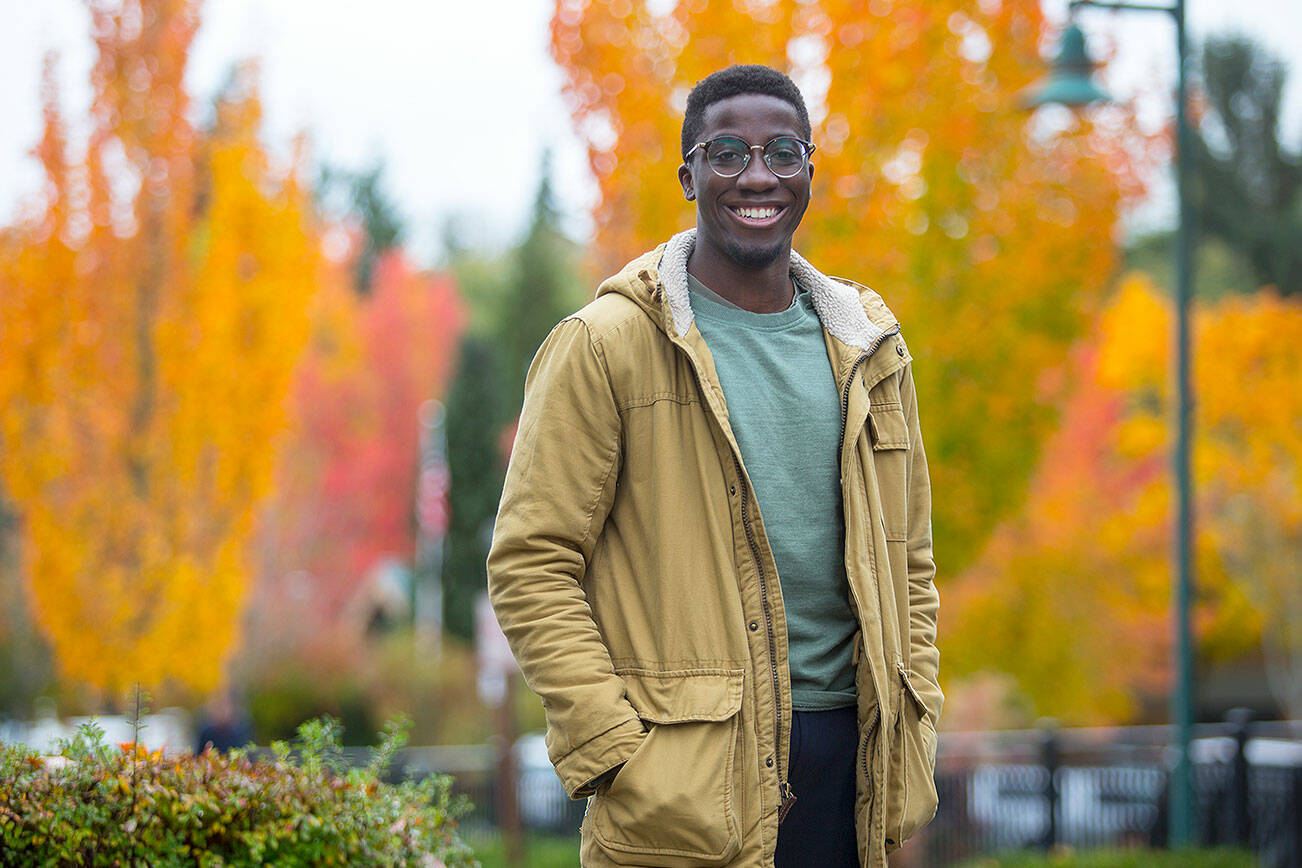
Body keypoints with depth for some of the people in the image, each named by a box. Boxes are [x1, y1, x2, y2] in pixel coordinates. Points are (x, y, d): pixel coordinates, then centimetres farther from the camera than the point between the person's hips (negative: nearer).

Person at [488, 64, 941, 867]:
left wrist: (915, 733, 8)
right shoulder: (604, 346, -5)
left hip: (848, 759, 5)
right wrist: (617, 759, -14)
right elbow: (531, 565, -8)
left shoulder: (868, 349, 12)